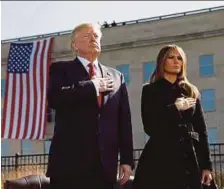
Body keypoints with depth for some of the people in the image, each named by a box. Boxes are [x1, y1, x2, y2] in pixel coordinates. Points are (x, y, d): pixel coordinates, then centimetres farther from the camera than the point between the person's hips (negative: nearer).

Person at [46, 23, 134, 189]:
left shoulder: (116, 77, 16)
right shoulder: (61, 69, 6)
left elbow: (124, 121, 11)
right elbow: (54, 98, -16)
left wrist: (127, 159, 5)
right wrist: (92, 85, -9)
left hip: (105, 165, 3)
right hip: (69, 162, -3)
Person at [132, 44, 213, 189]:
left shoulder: (191, 91, 13)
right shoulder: (150, 90, 6)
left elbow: (201, 129, 10)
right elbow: (150, 127, -5)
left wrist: (206, 165, 4)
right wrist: (174, 108, -11)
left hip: (191, 159, 3)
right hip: (161, 159, -3)